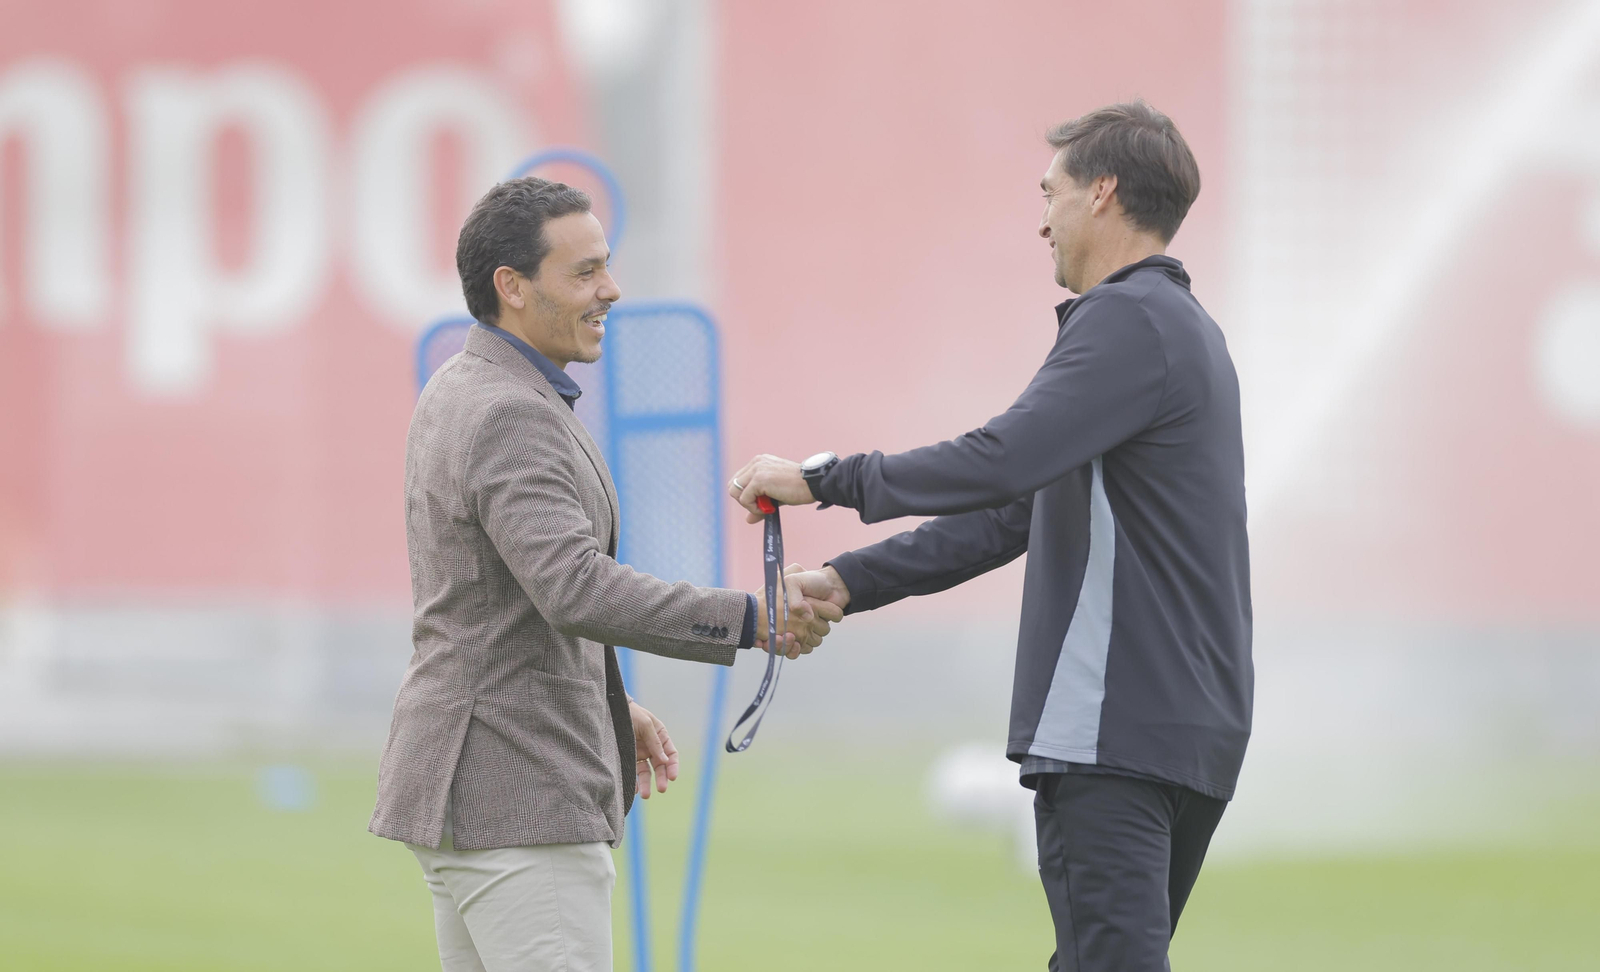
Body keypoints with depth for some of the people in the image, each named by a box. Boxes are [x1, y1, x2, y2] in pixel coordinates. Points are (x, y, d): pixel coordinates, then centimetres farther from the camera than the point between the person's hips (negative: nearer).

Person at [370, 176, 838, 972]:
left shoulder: (458, 394, 14)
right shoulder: (510, 418, -19)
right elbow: (575, 590, -32)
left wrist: (610, 706, 26)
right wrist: (746, 621, -30)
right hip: (513, 800, -10)